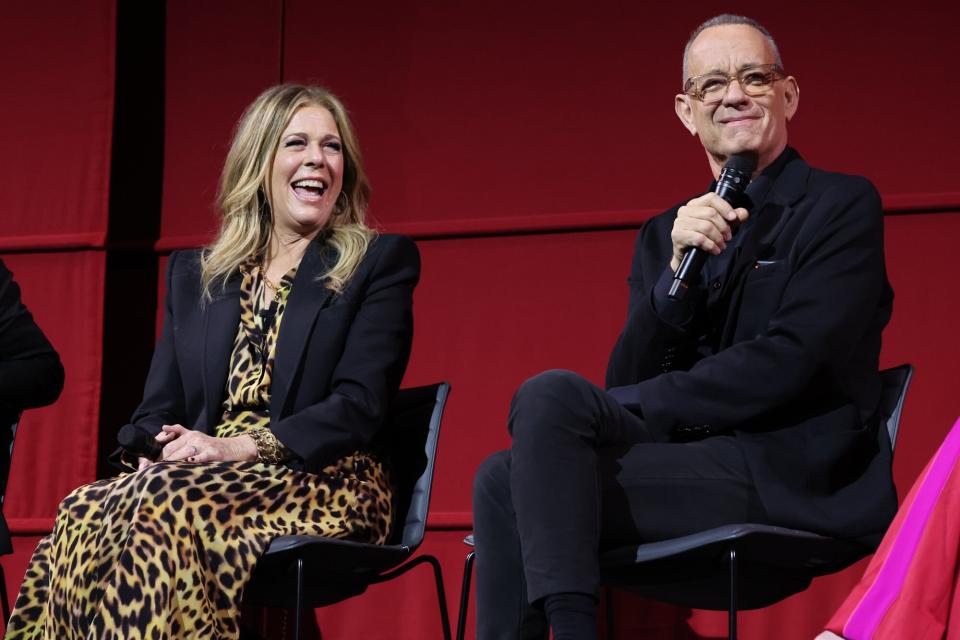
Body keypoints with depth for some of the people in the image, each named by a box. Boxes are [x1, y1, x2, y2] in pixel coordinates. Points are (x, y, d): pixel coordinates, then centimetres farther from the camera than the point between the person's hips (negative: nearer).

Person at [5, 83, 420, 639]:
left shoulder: (381, 261, 8)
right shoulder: (193, 275, 22)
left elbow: (361, 405, -4)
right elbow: (158, 408, 17)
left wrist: (243, 448, -17)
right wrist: (150, 458, -9)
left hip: (320, 485, -4)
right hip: (205, 479, 4)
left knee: (168, 509, -36)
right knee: (83, 515, -31)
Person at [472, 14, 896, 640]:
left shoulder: (842, 205, 1)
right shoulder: (665, 235, 19)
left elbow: (787, 362, -12)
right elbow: (628, 381, 9)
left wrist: (627, 408, -10)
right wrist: (677, 268, -6)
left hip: (797, 480, -7)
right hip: (697, 464, 7)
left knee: (551, 396, -22)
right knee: (502, 476, -14)